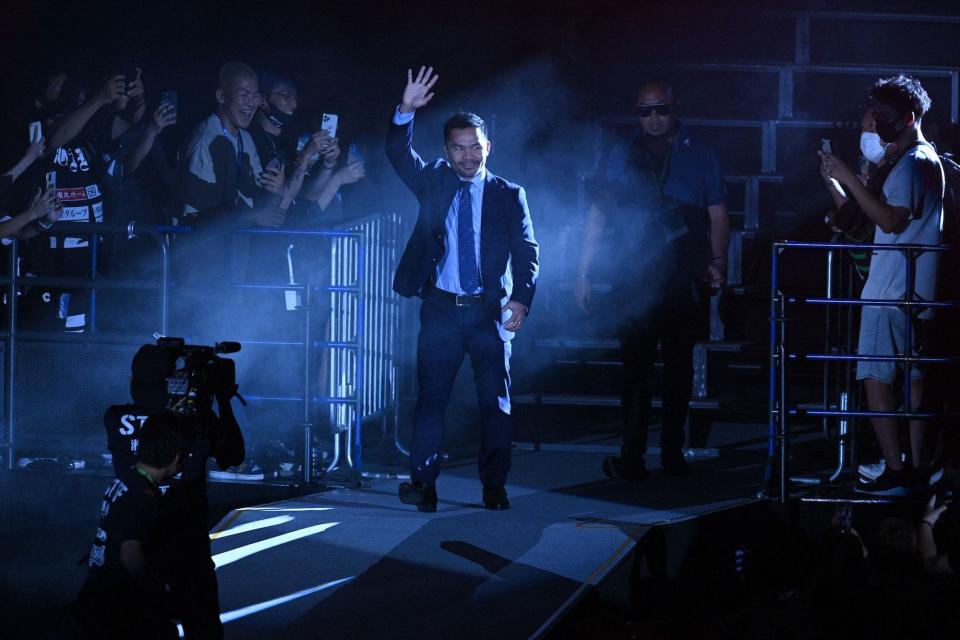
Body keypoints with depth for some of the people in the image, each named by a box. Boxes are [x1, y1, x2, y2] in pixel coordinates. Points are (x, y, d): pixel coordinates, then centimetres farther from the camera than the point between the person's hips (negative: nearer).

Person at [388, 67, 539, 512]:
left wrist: (521, 298, -15)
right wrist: (406, 111, -23)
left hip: (490, 310, -1)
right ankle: (422, 483, 5)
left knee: (495, 400, 0)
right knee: (431, 397, 1)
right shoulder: (433, 184, 8)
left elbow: (527, 252, 0)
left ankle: (494, 486, 6)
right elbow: (399, 153, -6)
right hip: (441, 308, 1)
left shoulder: (508, 195, 5)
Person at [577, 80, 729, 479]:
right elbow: (597, 216, 11)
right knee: (637, 367, -7)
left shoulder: (698, 155, 8)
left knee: (679, 365, 7)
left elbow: (718, 216, 7)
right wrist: (583, 273, 6)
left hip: (685, 281, 1)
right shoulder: (621, 155, 9)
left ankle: (673, 450, 15)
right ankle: (632, 456, -9)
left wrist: (717, 262, -8)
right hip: (635, 279, -1)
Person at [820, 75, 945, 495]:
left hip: (890, 293, -10)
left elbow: (891, 220, -24)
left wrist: (849, 179, -21)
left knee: (876, 379, -10)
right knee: (910, 378, 12)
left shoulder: (912, 163, -14)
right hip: (915, 294, 10)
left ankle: (895, 472, -13)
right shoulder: (929, 159, 19)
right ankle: (919, 466, 14)